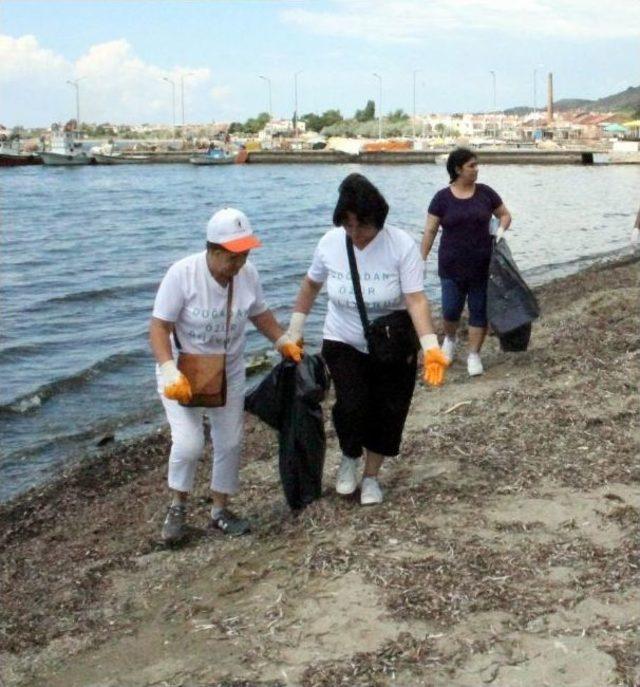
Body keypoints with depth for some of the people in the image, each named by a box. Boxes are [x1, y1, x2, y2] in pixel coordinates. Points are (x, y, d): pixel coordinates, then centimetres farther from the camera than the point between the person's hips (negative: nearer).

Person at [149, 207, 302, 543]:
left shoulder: (248, 273, -13)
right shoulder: (182, 274, -26)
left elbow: (259, 314, 8)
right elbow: (159, 328, -23)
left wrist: (284, 342, -2)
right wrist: (170, 373, -35)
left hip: (228, 373, 4)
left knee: (230, 443, 9)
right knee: (188, 443, -15)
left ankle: (220, 510, 30)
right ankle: (177, 507, 12)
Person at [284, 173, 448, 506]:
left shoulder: (402, 245, -20)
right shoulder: (330, 242, -10)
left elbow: (416, 299, -26)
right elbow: (311, 284, 7)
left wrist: (430, 347, -38)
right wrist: (294, 330, 7)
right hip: (343, 344, 1)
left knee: (386, 414, 6)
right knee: (351, 407, -17)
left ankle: (371, 476, 32)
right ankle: (350, 457, 16)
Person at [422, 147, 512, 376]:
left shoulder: (485, 193, 1)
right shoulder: (442, 198, -3)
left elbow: (505, 214, 13)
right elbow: (430, 231, -1)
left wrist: (501, 229, -8)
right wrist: (422, 260, -5)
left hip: (482, 266, 1)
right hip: (452, 267, -1)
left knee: (479, 310, 4)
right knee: (451, 309, 3)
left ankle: (474, 354, 16)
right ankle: (450, 338, 35)